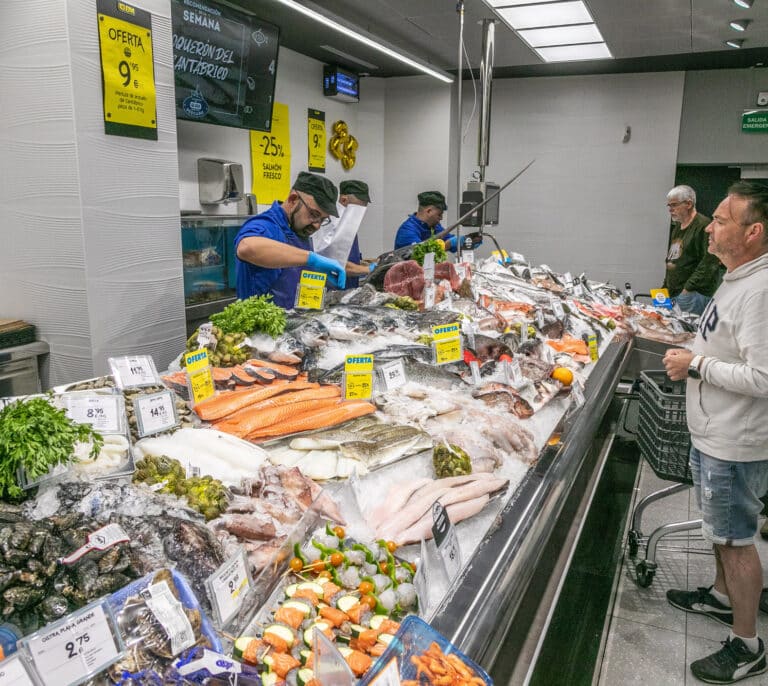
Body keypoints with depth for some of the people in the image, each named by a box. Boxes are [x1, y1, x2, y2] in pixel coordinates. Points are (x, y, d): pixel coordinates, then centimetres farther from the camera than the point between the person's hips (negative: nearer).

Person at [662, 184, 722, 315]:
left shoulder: (704, 226, -10)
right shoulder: (677, 227, 20)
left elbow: (709, 263, -18)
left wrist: (688, 288, -18)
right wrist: (665, 287, 19)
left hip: (693, 295, -9)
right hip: (672, 293, 9)